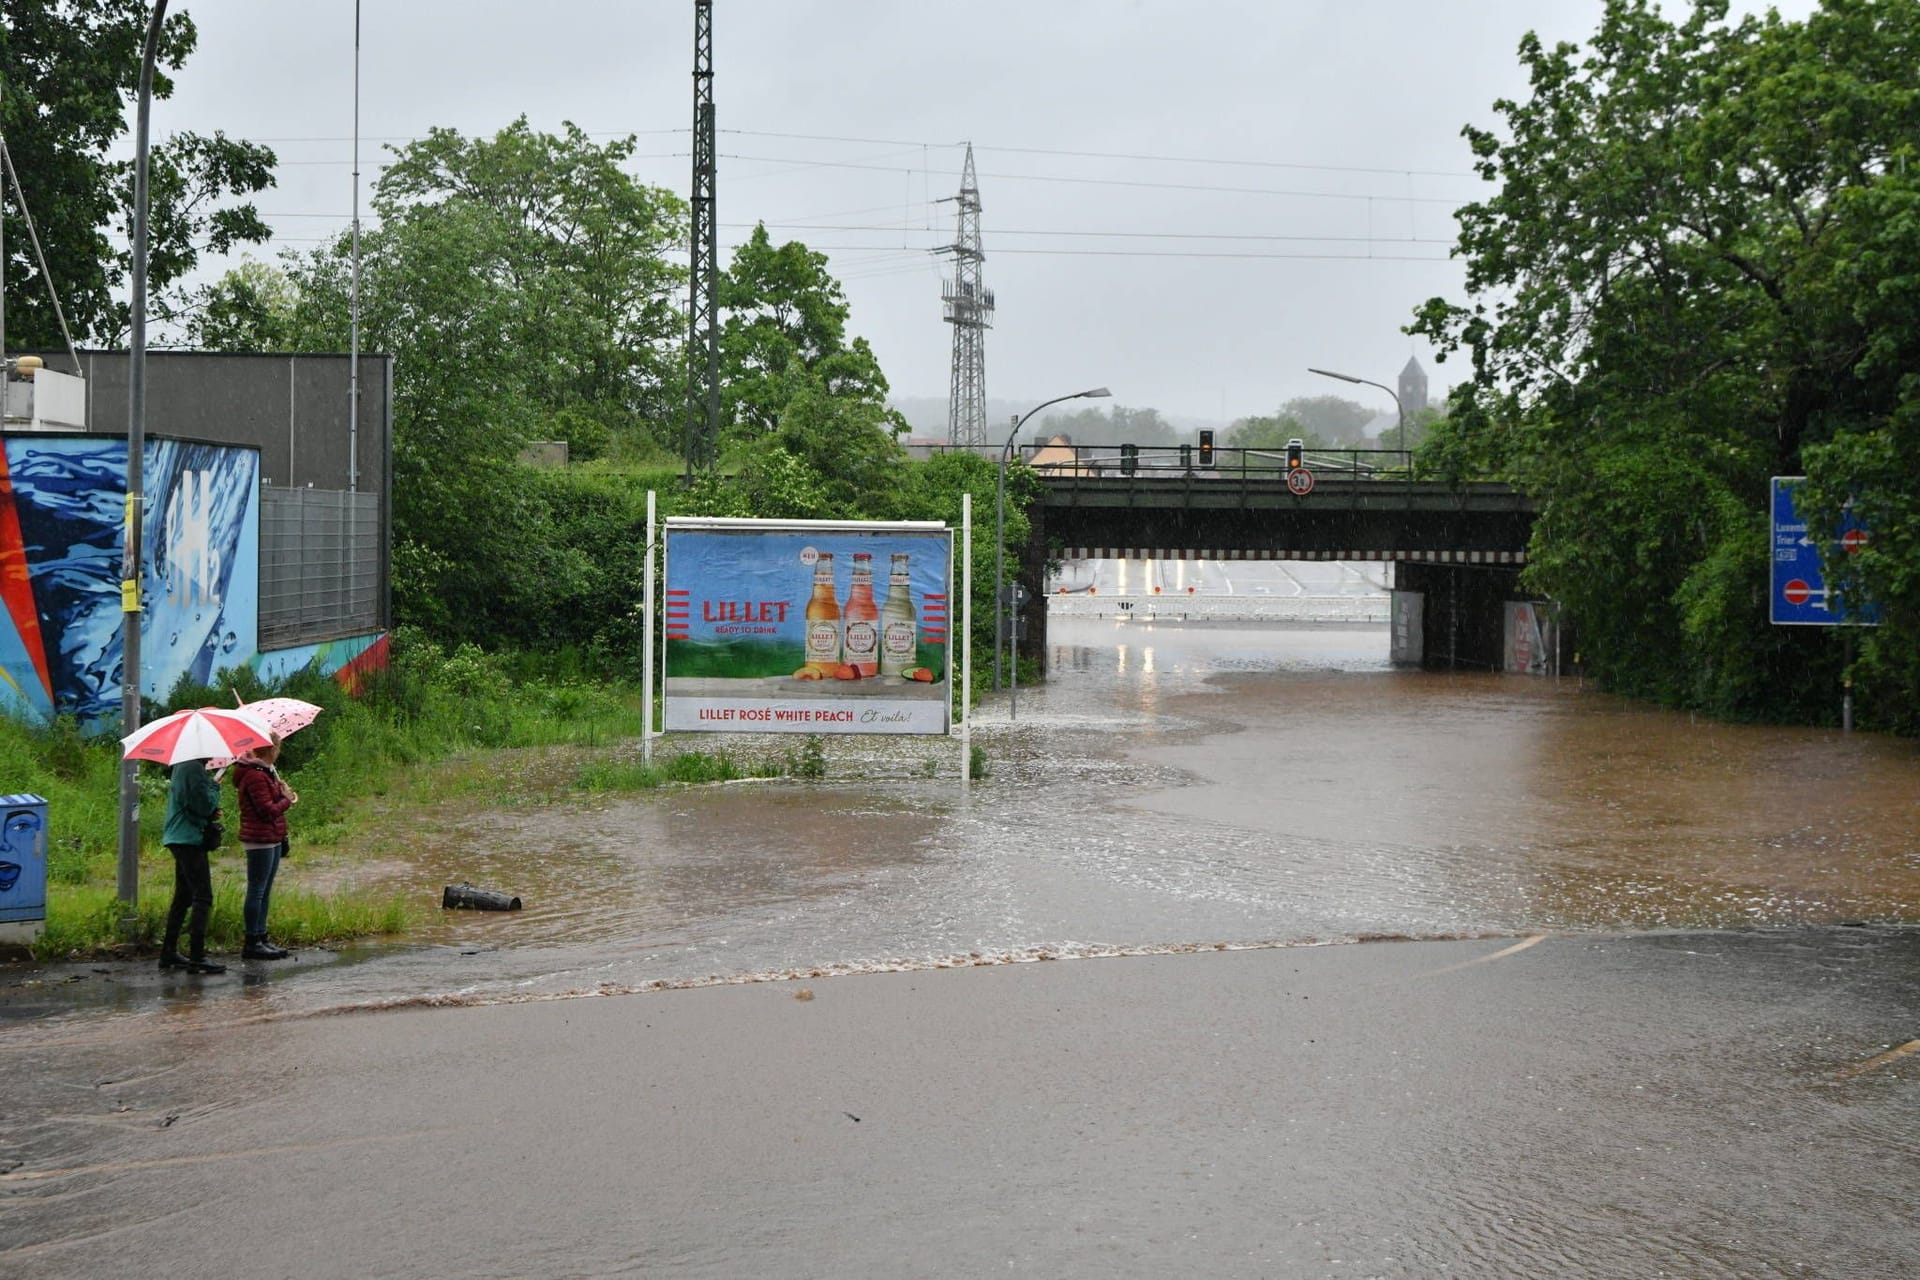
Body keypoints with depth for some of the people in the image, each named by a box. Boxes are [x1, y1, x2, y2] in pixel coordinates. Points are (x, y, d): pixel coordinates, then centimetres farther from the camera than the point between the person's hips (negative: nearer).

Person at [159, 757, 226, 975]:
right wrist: (214, 786, -1)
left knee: (183, 897, 16)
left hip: (179, 837, 10)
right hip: (190, 838, -10)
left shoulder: (181, 767, 16)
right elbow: (205, 805, -19)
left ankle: (169, 952, 21)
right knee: (203, 897, -10)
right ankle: (197, 957, -13)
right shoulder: (195, 769, -16)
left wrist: (211, 813, 7)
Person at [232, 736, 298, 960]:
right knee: (257, 890, -5)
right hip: (260, 840, -11)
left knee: (264, 891, 14)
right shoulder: (255, 775, -18)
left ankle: (261, 937, 21)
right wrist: (287, 799, -6)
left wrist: (283, 793, 2)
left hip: (272, 839, 11)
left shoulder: (265, 772, 15)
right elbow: (268, 810, -20)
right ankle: (252, 943, 0)